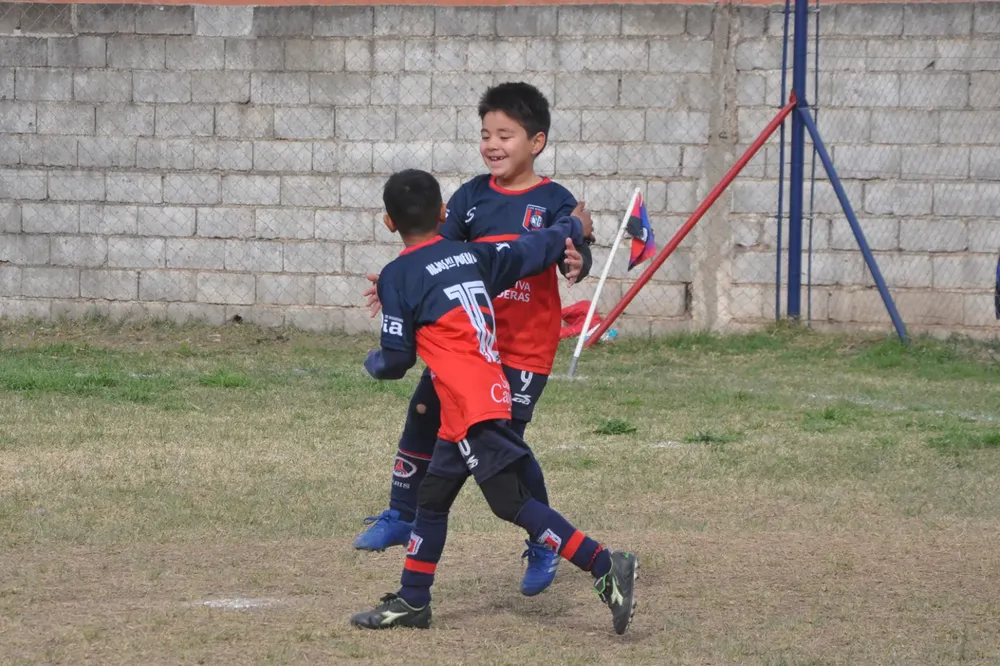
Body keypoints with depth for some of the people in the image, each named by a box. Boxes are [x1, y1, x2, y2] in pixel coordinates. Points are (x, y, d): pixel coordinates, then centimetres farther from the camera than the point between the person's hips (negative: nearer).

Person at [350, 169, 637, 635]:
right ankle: (412, 602, 24)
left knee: (512, 501, -11)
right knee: (432, 498, 17)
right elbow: (530, 252, 22)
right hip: (490, 395, 9)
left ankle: (603, 566, -21)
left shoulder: (397, 276, -5)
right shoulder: (472, 255, 12)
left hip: (470, 406, -9)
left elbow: (397, 359, -3)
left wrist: (373, 364, 20)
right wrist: (573, 229, 42)